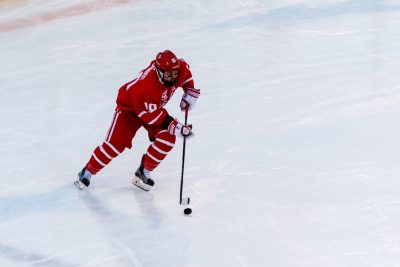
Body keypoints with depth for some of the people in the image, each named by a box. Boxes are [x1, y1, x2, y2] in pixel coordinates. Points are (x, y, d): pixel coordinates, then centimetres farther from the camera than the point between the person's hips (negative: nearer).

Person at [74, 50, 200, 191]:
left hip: (154, 107, 6)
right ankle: (87, 172, 8)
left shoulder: (180, 68, -23)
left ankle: (143, 172, 1)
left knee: (167, 138, -16)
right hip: (130, 107, -6)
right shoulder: (146, 85, -42)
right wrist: (171, 125, -36)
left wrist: (190, 91, -4)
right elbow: (148, 113, -35)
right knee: (115, 144, -13)